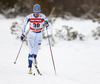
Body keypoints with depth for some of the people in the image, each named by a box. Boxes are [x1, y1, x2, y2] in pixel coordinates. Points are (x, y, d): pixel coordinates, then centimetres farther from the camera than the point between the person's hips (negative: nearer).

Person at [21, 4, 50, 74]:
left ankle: (34, 58, 46)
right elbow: (24, 25, 3)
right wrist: (23, 34, 1)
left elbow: (48, 28, -13)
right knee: (31, 52, -14)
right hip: (31, 35, -1)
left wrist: (47, 24, -34)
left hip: (39, 35, 1)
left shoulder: (43, 17, -13)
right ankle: (30, 68, -8)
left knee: (35, 52, 9)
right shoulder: (29, 17, -12)